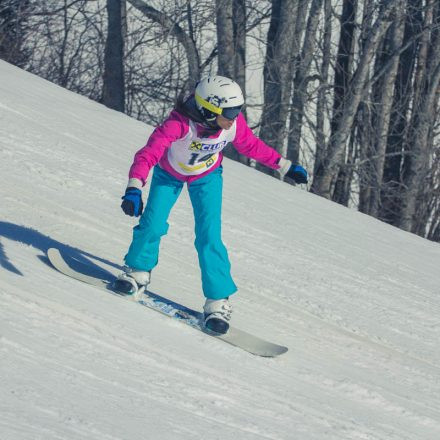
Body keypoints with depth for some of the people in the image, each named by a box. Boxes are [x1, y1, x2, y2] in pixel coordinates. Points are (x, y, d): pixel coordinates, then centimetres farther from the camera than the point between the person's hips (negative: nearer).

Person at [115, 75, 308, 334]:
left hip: (206, 177, 2)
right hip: (169, 174, -2)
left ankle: (218, 301, -2)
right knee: (152, 224, -14)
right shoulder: (179, 124, -42)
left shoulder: (234, 123, -28)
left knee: (210, 237, -11)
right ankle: (138, 272, 16)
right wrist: (134, 188, -62)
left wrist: (285, 166, -1)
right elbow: (148, 154, -49)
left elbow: (252, 146, -7)